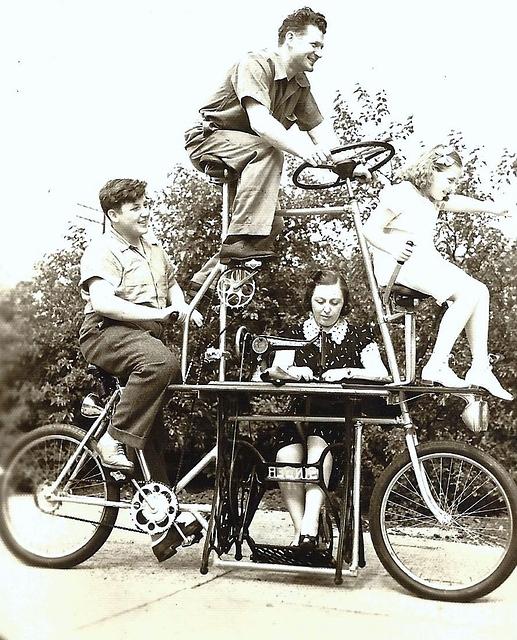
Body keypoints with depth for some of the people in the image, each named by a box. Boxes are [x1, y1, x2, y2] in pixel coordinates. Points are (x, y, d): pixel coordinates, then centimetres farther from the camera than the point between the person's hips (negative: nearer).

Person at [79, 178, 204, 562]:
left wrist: (183, 307, 10)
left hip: (146, 337, 7)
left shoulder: (153, 248, 19)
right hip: (107, 332, -7)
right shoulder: (102, 250, -6)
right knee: (161, 361, -39)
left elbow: (172, 283, 33)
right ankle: (114, 439, -26)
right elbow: (103, 303, -20)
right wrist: (158, 314, -25)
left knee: (151, 435, 4)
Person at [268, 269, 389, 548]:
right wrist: (291, 371, -28)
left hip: (340, 419, -1)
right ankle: (301, 530, -25)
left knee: (318, 438, -36)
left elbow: (380, 374, -7)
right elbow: (275, 370, -4)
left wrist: (347, 372, -26)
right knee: (286, 457, -30)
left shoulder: (358, 336, 10)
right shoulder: (296, 334, 14)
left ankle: (310, 522, -42)